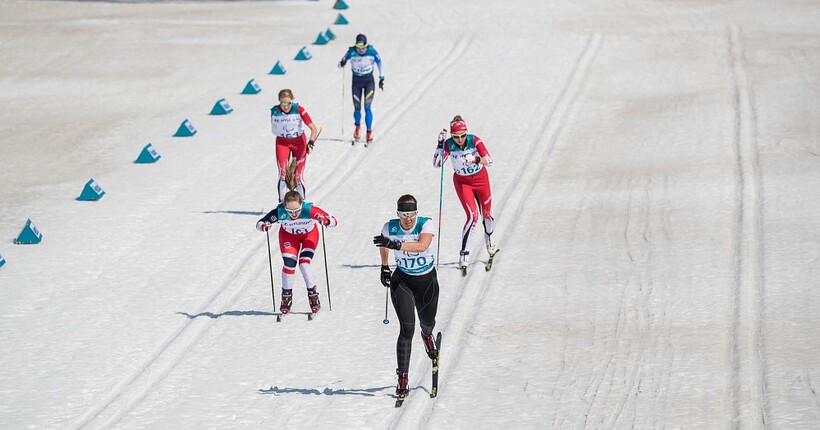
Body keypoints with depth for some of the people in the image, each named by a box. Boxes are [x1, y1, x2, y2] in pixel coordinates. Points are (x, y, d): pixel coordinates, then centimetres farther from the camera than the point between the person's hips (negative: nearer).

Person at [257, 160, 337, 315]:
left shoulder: (309, 210, -41)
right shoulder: (279, 212, -37)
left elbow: (333, 221, -39)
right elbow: (260, 223, -26)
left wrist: (325, 221, -60)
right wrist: (263, 226, -48)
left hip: (309, 234, -1)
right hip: (289, 235, 1)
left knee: (304, 264, -17)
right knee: (289, 264, -12)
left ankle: (313, 295, 6)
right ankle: (286, 296, 11)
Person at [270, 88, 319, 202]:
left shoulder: (299, 110, -22)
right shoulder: (275, 111, -15)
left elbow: (313, 129, -22)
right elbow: (273, 129, 4)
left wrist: (311, 143, -35)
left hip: (299, 142, -1)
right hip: (282, 143, 1)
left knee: (298, 175, -2)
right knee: (282, 174, -13)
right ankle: (282, 202, -5)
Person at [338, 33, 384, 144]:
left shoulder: (372, 51, -15)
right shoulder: (352, 52, -15)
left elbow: (379, 63, 0)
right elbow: (341, 63, -7)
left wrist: (381, 79, 3)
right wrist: (342, 63, -32)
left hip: (369, 80, -1)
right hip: (356, 81, 1)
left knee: (367, 107, -13)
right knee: (357, 108, 3)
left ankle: (369, 132, -7)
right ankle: (357, 127, 32)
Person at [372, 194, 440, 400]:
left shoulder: (426, 224, -22)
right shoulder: (390, 228, -14)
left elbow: (422, 246, -43)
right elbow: (384, 243, 11)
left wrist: (395, 244, -53)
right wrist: (384, 267, 17)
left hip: (427, 281, 1)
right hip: (402, 281, 0)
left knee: (428, 324, 22)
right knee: (406, 329, -16)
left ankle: (427, 336, 64)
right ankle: (402, 379, -12)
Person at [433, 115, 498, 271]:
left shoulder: (474, 140, -24)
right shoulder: (448, 144, -22)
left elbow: (489, 161, -30)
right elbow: (437, 163, -32)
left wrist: (476, 160, -49)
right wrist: (440, 144, -40)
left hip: (481, 178, 1)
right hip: (462, 181, -1)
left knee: (487, 213, 17)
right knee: (473, 216, -17)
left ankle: (489, 238, 49)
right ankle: (464, 253, -9)